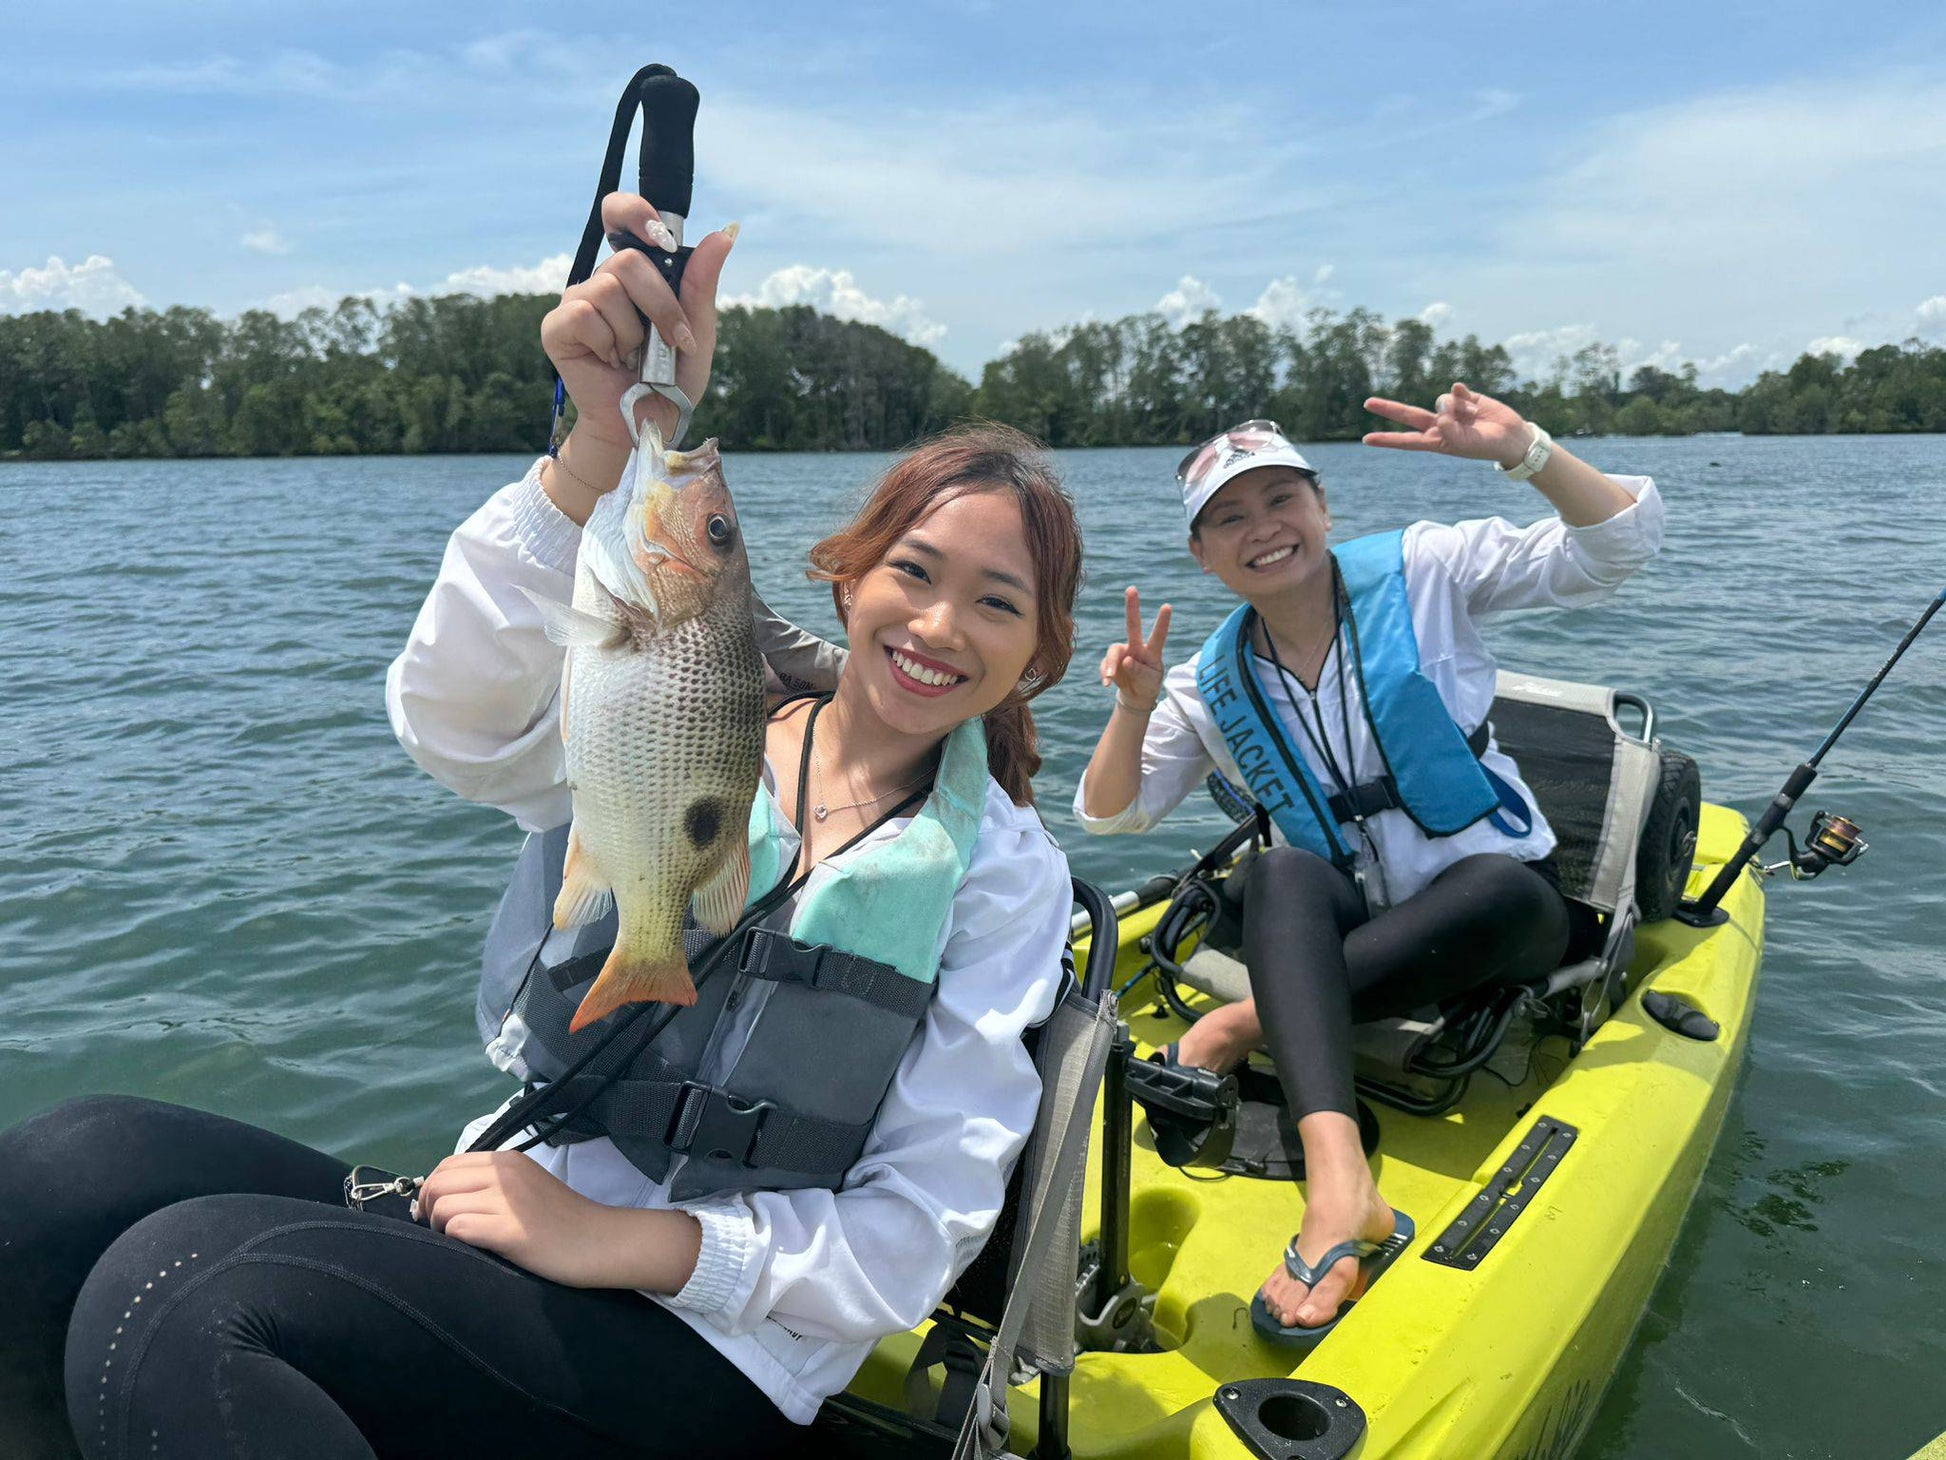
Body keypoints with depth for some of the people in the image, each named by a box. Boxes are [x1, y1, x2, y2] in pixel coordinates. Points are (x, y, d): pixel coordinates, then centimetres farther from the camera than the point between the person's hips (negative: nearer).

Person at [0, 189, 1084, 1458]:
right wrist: (611, 443, -30)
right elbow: (456, 717, -16)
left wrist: (612, 1239, -16)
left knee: (179, 1298, -27)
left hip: (716, 1356, -3)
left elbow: (916, 1237, -5)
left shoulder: (1008, 879, -1)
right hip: (532, 1213, 4)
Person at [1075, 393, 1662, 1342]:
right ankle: (1341, 1189, -51)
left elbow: (1622, 543, -10)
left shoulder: (1423, 572, -3)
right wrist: (1134, 710, -14)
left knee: (1504, 885, -36)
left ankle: (1246, 1023, -29)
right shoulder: (1215, 685, 5)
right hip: (1346, 932, 1)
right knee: (1285, 873, -33)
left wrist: (1523, 451, -26)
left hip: (1497, 912, -1)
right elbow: (1109, 815, 4)